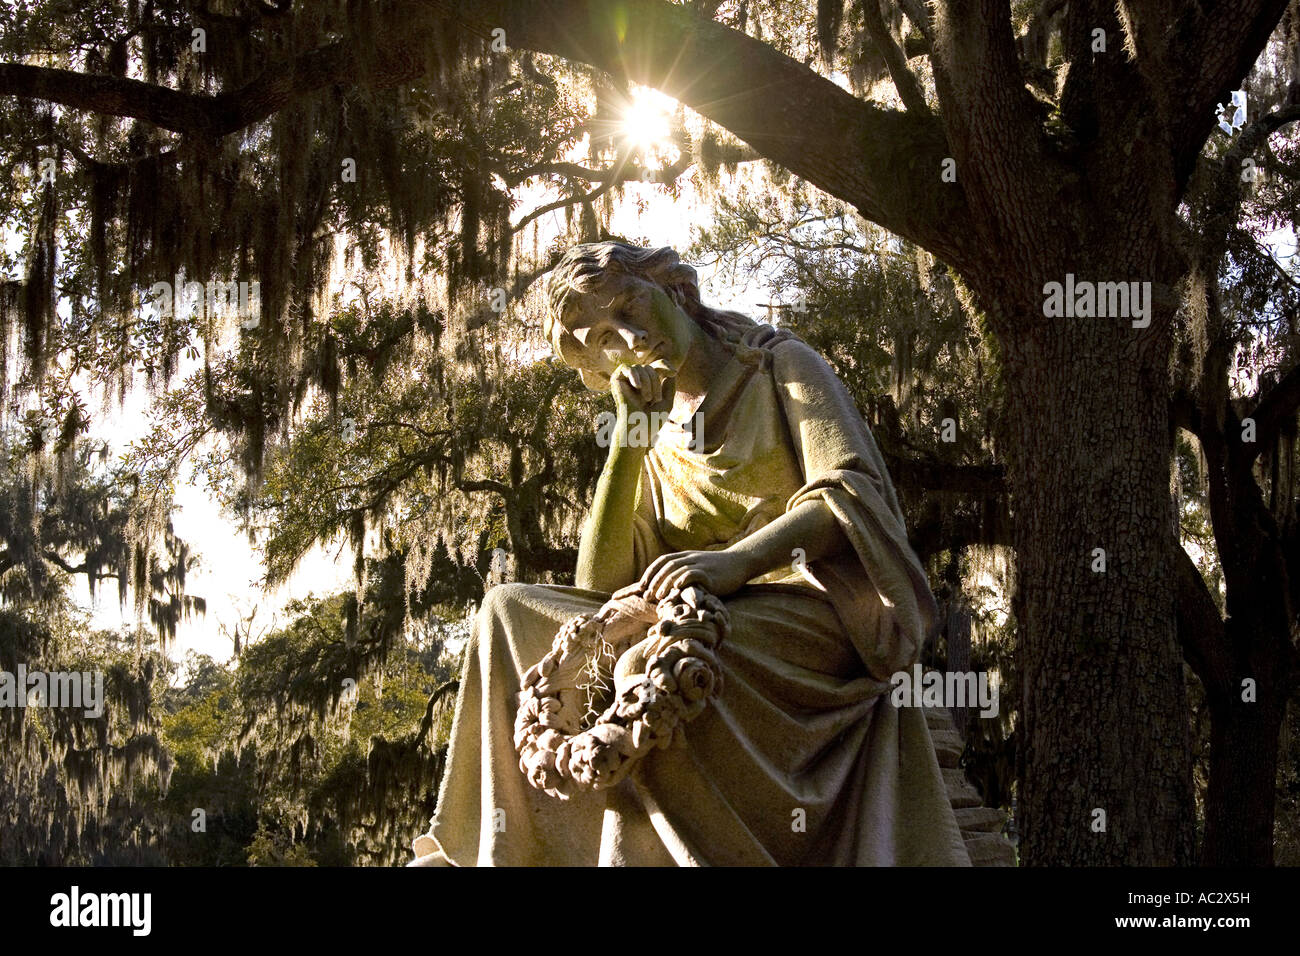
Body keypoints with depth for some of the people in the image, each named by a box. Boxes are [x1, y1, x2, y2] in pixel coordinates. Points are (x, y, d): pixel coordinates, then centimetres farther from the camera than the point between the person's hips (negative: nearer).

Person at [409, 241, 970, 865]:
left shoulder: (784, 369, 6)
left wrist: (737, 561, -29)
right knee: (510, 612, -11)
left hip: (820, 615, -6)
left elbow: (853, 491, -12)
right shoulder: (657, 446, 19)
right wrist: (631, 433, 1)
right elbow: (599, 586, 6)